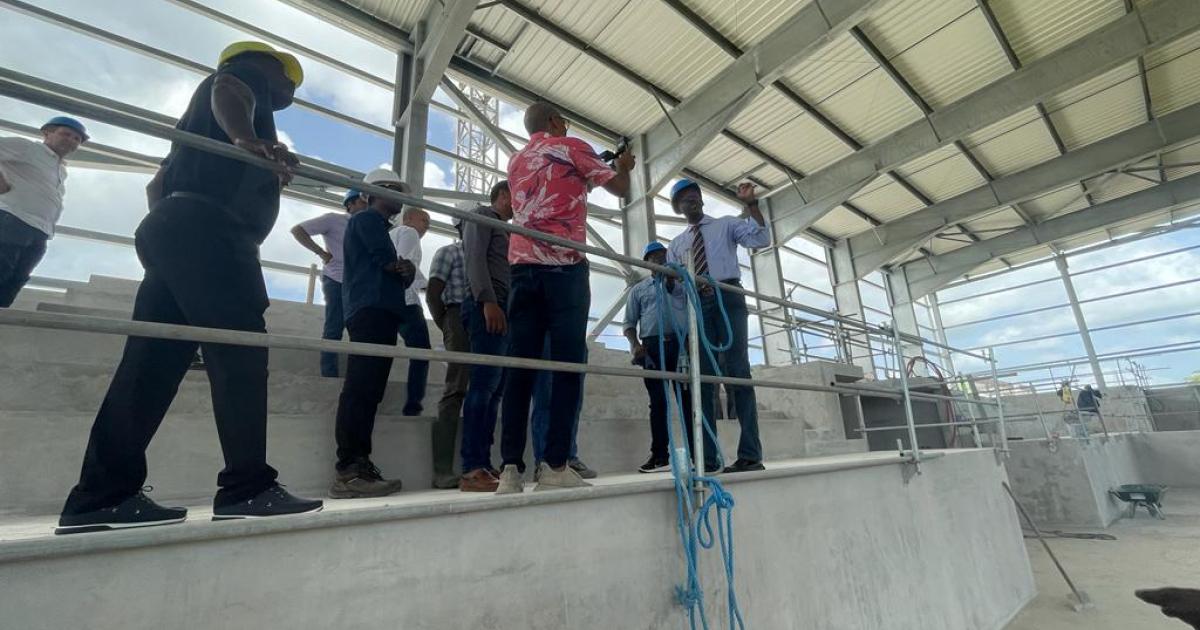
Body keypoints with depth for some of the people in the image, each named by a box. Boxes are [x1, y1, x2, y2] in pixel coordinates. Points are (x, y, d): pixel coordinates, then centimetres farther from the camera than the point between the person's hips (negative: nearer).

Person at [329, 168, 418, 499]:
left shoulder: (379, 226, 31)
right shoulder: (368, 219, 4)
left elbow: (399, 276, 23)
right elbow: (388, 262, -10)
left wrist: (407, 271, 0)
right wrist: (403, 267, 12)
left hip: (379, 313, 10)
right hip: (372, 310, -10)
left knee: (368, 391, 3)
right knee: (361, 389, -16)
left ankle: (358, 465, 3)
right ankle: (348, 470, -19)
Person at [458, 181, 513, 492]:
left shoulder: (505, 230, 32)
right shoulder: (482, 215, 9)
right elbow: (475, 258, -7)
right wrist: (488, 301, -19)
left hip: (503, 308, 8)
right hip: (488, 306, -8)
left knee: (493, 389, 1)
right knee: (484, 384, -16)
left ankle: (483, 466, 2)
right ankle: (472, 469, -17)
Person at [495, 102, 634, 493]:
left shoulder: (516, 161, 26)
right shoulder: (572, 148, 10)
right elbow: (620, 188, 15)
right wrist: (624, 165, 36)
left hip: (523, 266, 5)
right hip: (564, 265, -5)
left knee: (521, 366, -1)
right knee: (567, 365, -6)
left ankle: (510, 467, -4)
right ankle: (555, 466, -8)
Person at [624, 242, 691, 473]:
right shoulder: (639, 289, 20)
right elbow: (629, 322, 13)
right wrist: (635, 344, -6)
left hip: (681, 343, 0)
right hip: (653, 345, 0)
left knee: (688, 398, -4)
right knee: (658, 402, -2)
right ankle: (660, 456, 1)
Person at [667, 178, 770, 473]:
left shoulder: (726, 224, 15)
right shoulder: (676, 244, 23)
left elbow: (762, 239, -2)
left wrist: (751, 204, -10)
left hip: (728, 298, -3)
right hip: (697, 305, 4)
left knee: (738, 371, -10)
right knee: (702, 377, 0)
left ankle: (750, 454, -9)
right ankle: (707, 457, 3)